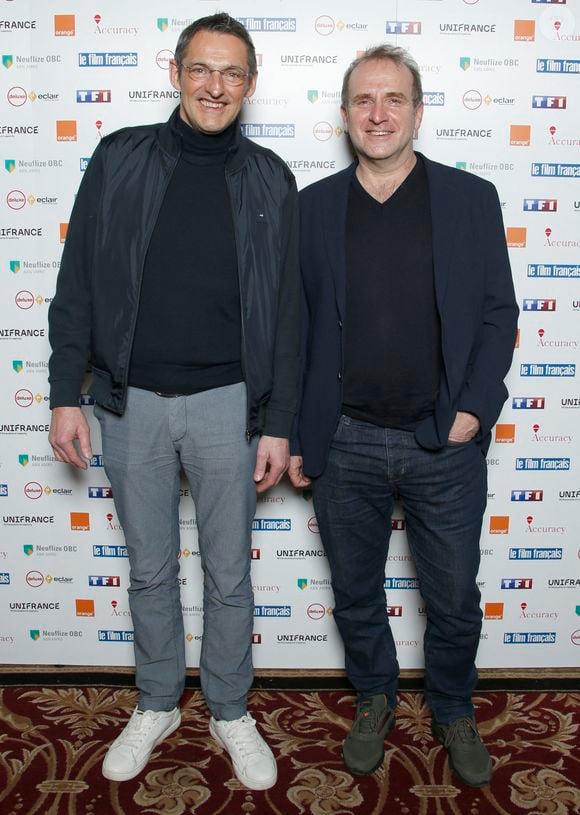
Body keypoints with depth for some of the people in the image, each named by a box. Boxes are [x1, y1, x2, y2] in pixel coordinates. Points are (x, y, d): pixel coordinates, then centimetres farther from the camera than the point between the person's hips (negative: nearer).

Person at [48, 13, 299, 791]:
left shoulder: (269, 179, 1)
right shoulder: (119, 160, 1)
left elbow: (284, 310, 1)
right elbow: (77, 285, 2)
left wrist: (278, 422, -2)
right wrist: (66, 394, -3)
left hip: (226, 404, 0)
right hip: (132, 401, 1)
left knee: (229, 573, 11)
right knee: (149, 569, 15)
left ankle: (231, 712, 33)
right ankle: (157, 705, 37)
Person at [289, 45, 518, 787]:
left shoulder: (471, 198, 1)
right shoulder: (312, 206, 3)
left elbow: (498, 312, 2)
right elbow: (295, 326, 4)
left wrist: (474, 410, -8)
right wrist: (292, 435, 2)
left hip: (445, 445, 0)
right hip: (345, 445, 1)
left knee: (454, 600, 13)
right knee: (354, 594, 17)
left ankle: (454, 712, 40)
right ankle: (373, 700, 42)